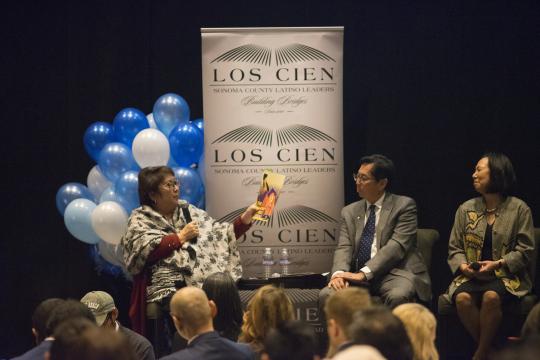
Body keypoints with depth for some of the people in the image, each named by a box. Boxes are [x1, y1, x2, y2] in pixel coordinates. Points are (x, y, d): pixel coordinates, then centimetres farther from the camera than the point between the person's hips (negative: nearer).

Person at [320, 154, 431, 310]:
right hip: (358, 276, 4)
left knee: (397, 297, -37)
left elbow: (396, 246, -9)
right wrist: (339, 273, -16)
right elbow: (344, 248, 7)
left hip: (395, 272, -4)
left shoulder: (404, 206, 3)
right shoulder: (350, 212, 18)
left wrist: (364, 273, -20)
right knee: (326, 295, -24)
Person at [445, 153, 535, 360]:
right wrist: (462, 265, -8)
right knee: (463, 298, -31)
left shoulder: (519, 209, 2)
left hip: (506, 275, -3)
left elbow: (525, 250, -1)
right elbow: (454, 248, 13)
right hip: (471, 275, 3)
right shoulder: (466, 209, 12)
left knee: (491, 296, -36)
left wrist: (498, 264, -14)